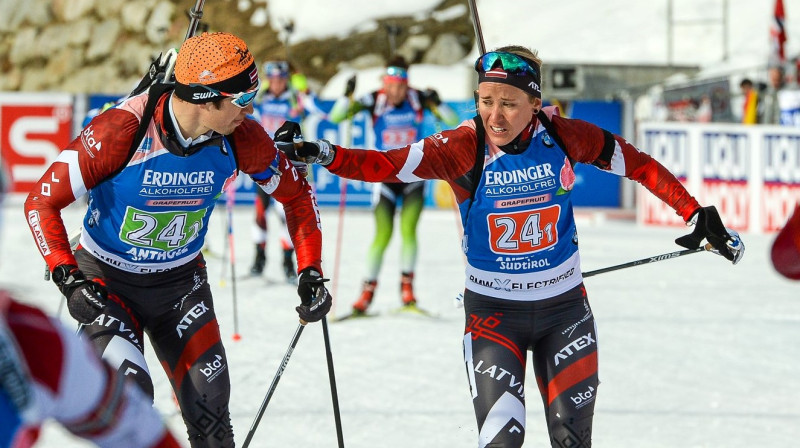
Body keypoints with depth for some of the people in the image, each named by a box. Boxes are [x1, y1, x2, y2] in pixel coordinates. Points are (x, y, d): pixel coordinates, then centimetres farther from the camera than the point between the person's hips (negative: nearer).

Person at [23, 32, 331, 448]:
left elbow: (296, 194, 3)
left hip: (181, 280, 4)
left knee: (209, 410, -2)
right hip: (108, 280, -4)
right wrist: (68, 280, -27)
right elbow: (42, 202, -19)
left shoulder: (241, 139, -16)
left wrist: (310, 272, -4)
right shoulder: (123, 130, -28)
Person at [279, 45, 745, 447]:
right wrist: (326, 156, -40)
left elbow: (637, 164, -1)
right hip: (494, 311, -2)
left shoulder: (563, 135, -12)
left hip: (564, 306, 2)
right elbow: (386, 165, -23)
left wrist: (697, 215, -2)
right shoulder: (463, 147, -17)